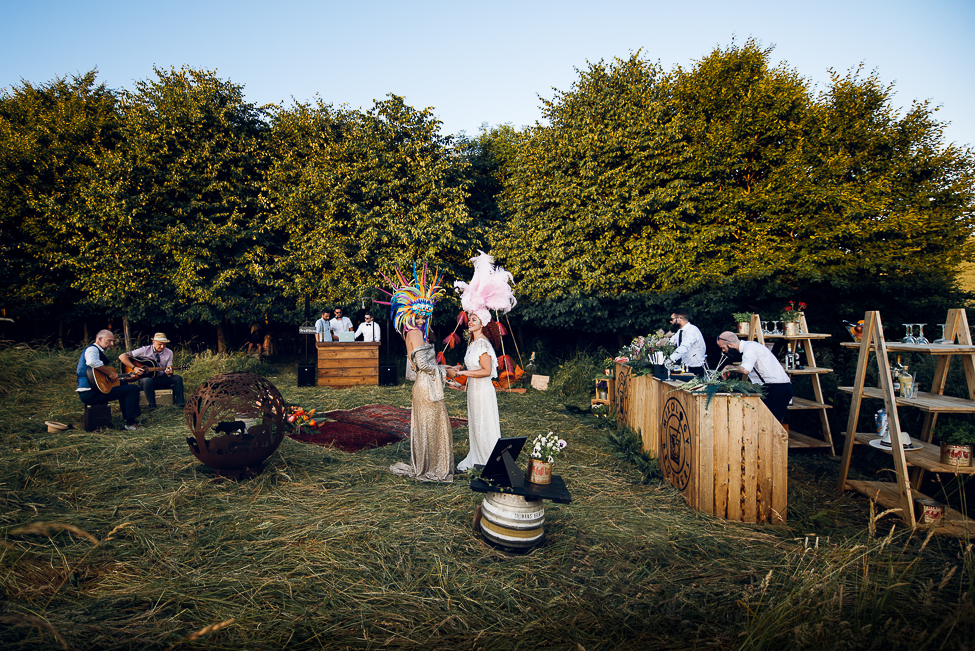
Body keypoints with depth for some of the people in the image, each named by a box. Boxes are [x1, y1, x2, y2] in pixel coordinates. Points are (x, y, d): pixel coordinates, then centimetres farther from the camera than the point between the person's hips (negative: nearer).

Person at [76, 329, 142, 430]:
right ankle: (130, 423, -13)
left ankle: (126, 414, 36)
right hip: (90, 394, -11)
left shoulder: (98, 351, 22)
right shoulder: (92, 349, -10)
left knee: (122, 384, 32)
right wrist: (110, 373, -25)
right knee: (133, 389, -16)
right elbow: (92, 361, -36)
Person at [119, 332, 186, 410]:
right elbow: (122, 356, -7)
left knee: (177, 378, -23)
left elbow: (169, 370, 1)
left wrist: (169, 372, -25)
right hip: (147, 378, -3)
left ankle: (179, 402, -18)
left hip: (161, 379, 3)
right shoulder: (145, 350, -6)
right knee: (147, 381, -39)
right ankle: (152, 406, -27)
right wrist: (134, 368, -17)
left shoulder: (169, 353, 4)